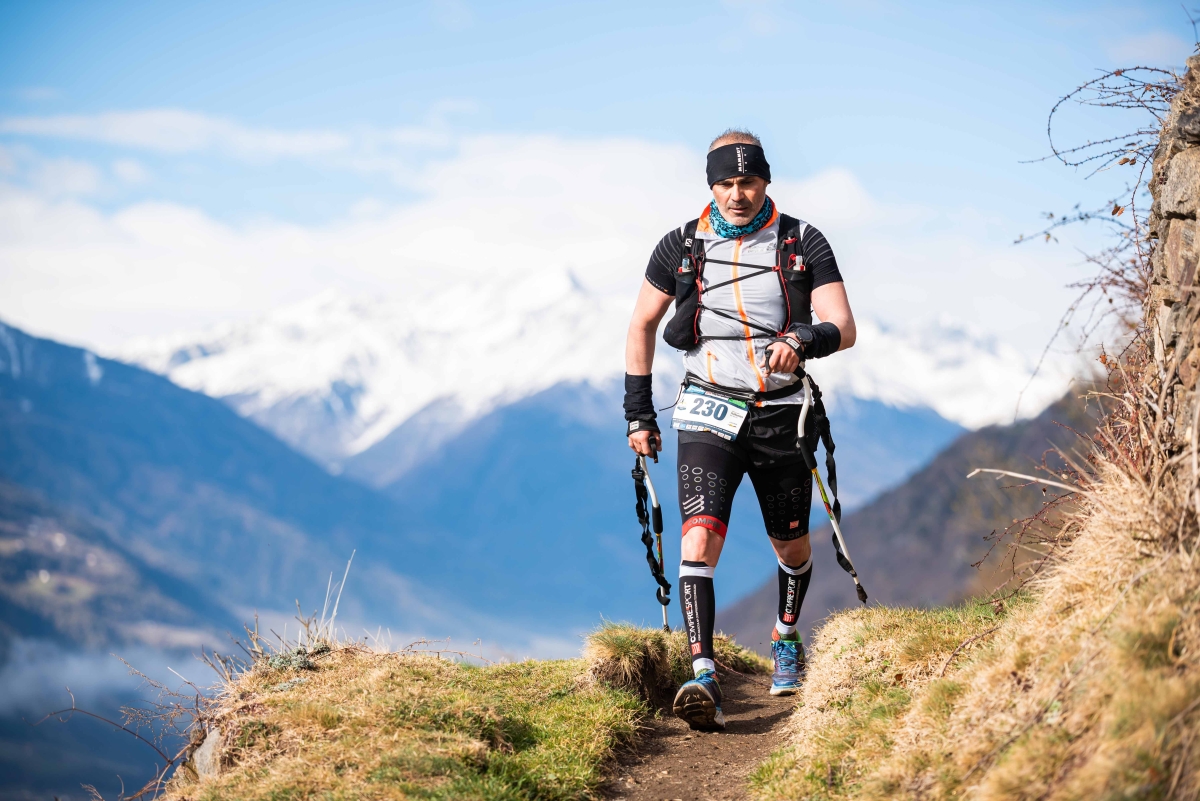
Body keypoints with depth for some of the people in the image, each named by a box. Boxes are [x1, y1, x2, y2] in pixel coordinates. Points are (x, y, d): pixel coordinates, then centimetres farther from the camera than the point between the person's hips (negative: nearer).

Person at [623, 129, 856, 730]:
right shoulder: (681, 247, 1)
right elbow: (642, 325, 12)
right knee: (700, 538, -20)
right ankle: (703, 679, -27)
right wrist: (638, 415, 8)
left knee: (791, 548, 15)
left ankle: (786, 637, 45)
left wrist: (802, 341, -32)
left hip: (781, 416, 1)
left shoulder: (803, 244, -2)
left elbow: (844, 327, -9)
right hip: (709, 414, -1)